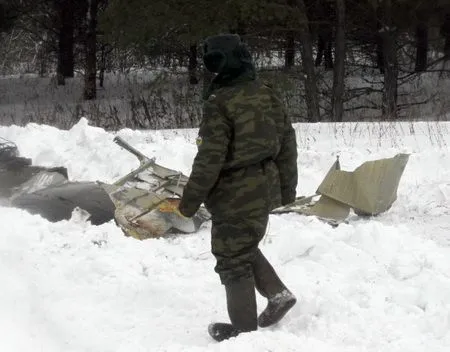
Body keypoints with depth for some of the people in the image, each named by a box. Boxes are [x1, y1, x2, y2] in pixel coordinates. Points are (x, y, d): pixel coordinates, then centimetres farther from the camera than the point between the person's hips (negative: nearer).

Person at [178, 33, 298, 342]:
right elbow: (288, 143, 10)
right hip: (265, 188, 8)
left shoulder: (220, 102, -19)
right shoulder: (268, 95, 4)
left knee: (233, 258, 4)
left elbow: (210, 157, -19)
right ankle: (278, 293, 17)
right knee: (245, 246, 26)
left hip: (235, 192, -8)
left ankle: (244, 327, 12)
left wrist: (191, 200, -10)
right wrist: (287, 187, 21)